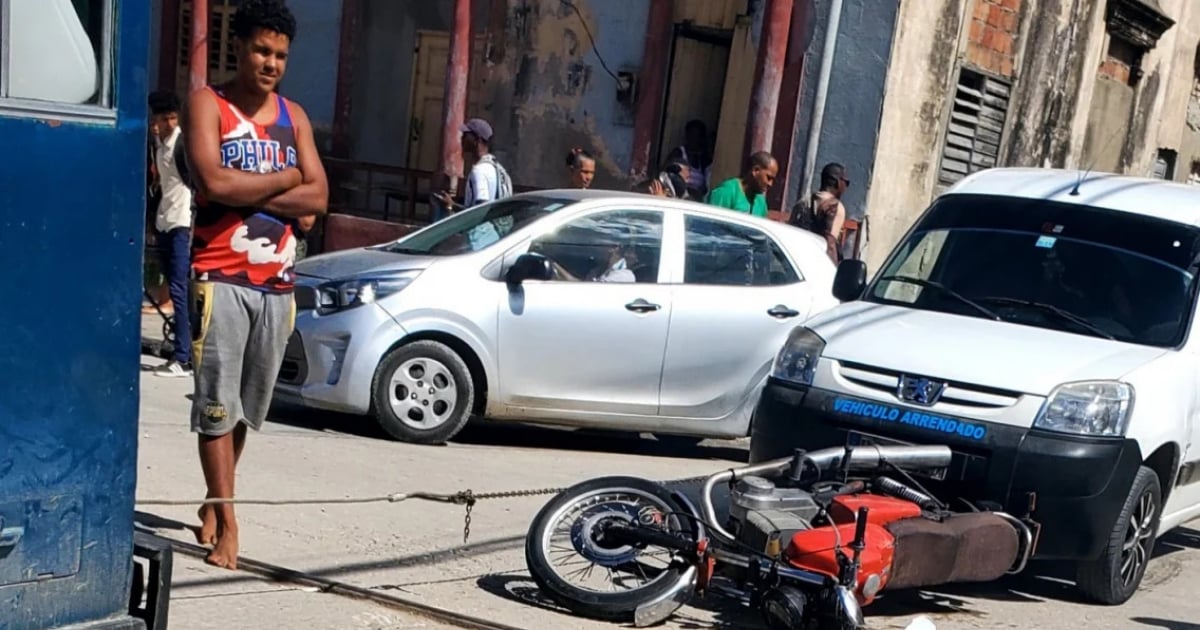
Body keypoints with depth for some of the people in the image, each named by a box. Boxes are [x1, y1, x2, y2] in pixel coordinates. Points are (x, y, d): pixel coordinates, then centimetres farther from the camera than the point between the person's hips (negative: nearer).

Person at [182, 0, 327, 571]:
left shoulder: (294, 116, 13)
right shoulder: (207, 104, -2)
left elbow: (317, 198, 2)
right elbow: (214, 183, -18)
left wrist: (247, 194, -10)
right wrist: (284, 179, -6)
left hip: (277, 282, 5)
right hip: (221, 277, -4)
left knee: (248, 406, 12)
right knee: (217, 403, -3)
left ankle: (213, 503, 29)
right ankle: (226, 523, 3)